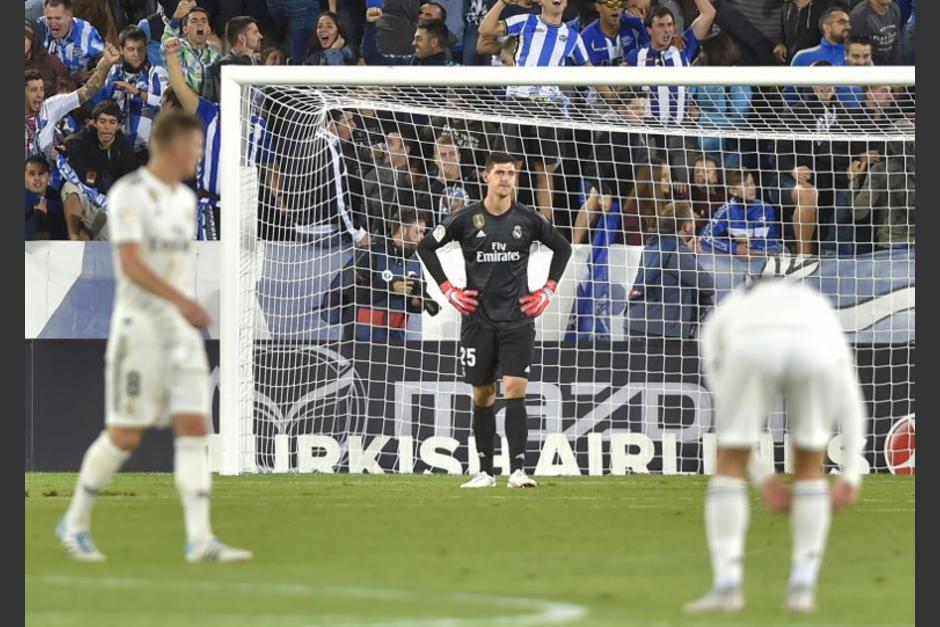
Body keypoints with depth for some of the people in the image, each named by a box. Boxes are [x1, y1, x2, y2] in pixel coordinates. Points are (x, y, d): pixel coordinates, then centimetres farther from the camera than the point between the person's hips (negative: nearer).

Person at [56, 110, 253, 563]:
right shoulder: (130, 193, -11)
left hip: (181, 330, 7)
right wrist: (182, 301, -31)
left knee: (194, 430, -5)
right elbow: (131, 263, -21)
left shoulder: (185, 200, 14)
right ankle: (75, 523, 16)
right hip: (138, 326, -7)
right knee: (124, 436, -3)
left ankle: (200, 539, -11)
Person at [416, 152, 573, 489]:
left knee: (515, 389, -12)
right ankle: (485, 471, 14)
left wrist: (547, 290, 8)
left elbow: (562, 247, 16)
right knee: (483, 395, 6)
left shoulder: (527, 219, 1)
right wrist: (447, 289, 1)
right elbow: (426, 246, 7)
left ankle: (518, 469, -15)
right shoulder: (467, 218, -2)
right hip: (478, 319, 0)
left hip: (517, 319, 0)